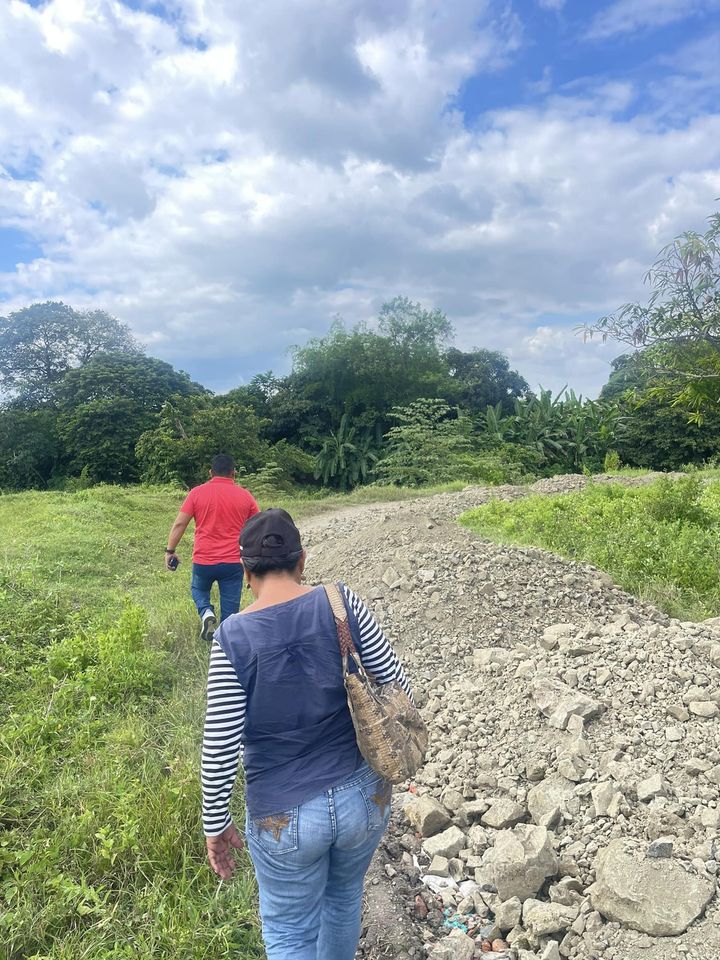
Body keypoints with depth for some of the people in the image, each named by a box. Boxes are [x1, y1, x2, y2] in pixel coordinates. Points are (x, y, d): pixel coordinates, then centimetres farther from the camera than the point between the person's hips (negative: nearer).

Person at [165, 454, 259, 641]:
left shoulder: (197, 493, -1)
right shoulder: (245, 495, 2)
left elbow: (179, 524, -3)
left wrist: (170, 551, 7)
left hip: (203, 560, 0)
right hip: (234, 562, 0)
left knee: (198, 590, 27)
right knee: (230, 609, 9)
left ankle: (206, 612, 1)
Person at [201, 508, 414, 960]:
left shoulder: (234, 637, -19)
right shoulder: (341, 602, -14)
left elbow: (220, 750, -14)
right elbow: (398, 686, -8)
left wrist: (216, 824, 2)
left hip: (285, 815, -2)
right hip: (364, 796, 3)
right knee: (344, 897, 32)